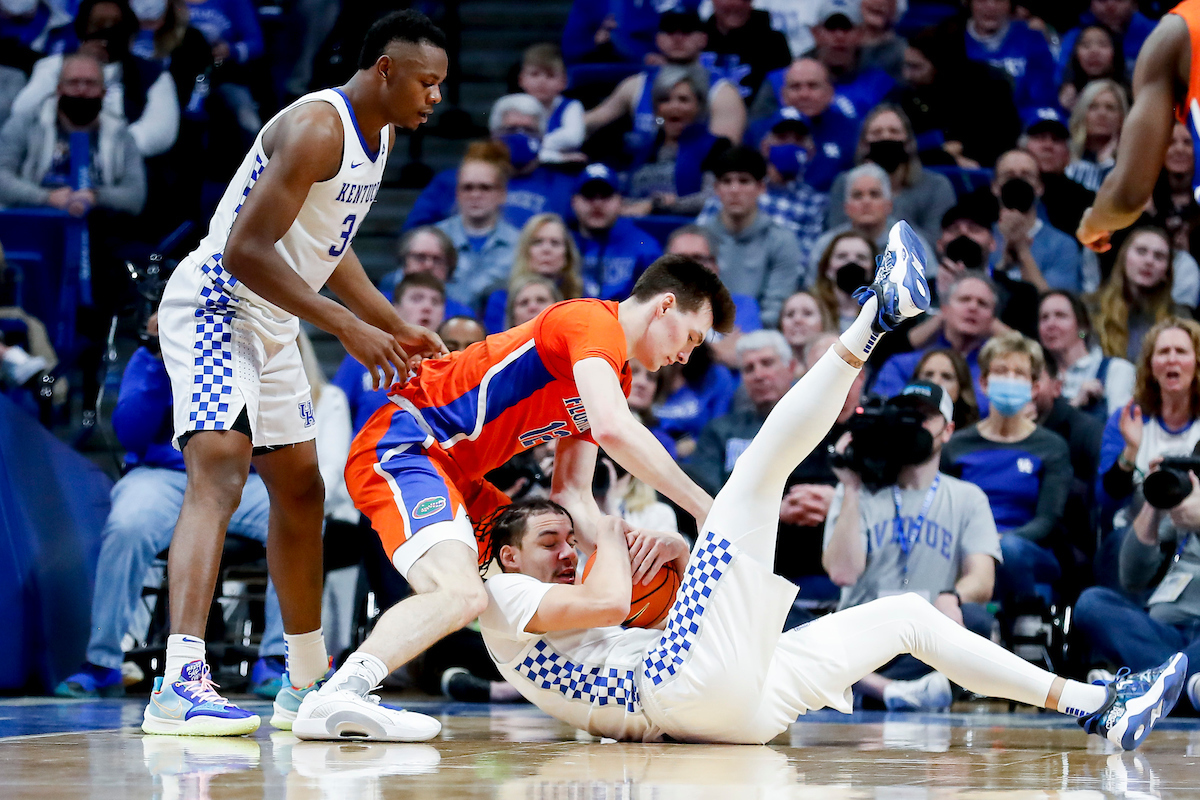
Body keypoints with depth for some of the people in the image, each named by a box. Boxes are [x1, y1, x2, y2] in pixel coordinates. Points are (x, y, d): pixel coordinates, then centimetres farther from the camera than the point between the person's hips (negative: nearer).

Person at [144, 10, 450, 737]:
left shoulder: (380, 135, 8)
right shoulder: (316, 127, -22)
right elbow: (246, 250, -27)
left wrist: (397, 327, 16)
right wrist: (347, 325, -27)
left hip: (271, 323, 10)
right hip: (214, 307, -10)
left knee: (301, 491, 16)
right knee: (219, 476, -24)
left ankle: (307, 685, 28)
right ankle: (180, 683, -35)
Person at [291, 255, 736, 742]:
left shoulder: (614, 379, 19)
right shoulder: (593, 320, -12)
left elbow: (571, 493, 14)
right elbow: (613, 429, -29)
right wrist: (703, 508, -23)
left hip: (453, 473, 11)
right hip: (402, 444, -11)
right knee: (462, 594, -32)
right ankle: (335, 698, -45)